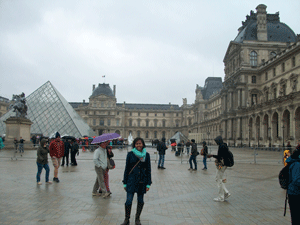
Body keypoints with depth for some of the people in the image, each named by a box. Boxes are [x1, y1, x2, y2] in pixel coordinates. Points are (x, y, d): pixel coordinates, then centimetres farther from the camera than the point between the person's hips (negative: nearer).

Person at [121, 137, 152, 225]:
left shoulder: (146, 155, 2)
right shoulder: (130, 154, -1)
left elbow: (148, 169, 5)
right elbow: (127, 168, 3)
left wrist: (148, 183, 0)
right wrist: (125, 183, 2)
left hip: (142, 181, 1)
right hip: (132, 180, -1)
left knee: (140, 200, 8)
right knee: (128, 201, -4)